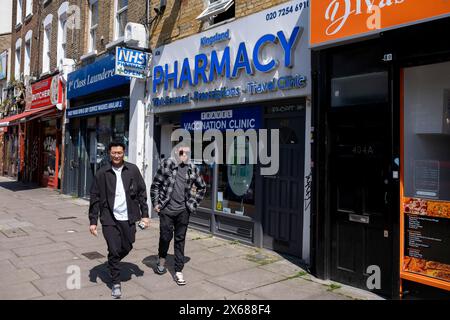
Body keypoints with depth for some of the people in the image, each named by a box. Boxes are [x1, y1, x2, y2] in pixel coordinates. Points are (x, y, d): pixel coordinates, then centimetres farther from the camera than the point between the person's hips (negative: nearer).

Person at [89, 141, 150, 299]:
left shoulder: (133, 170, 1)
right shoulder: (102, 173, -2)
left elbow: (141, 193, 5)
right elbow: (95, 198, 0)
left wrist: (144, 214, 1)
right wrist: (93, 221, -3)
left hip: (128, 218, 2)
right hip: (109, 218, -2)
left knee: (127, 247, 12)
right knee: (114, 251, 0)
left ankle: (112, 263, 44)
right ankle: (116, 283, 18)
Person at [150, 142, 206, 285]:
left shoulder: (193, 169, 5)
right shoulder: (166, 164, -2)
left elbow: (202, 187, 17)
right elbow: (155, 184, 2)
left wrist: (194, 203, 9)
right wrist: (155, 203, -3)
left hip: (183, 210, 2)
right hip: (166, 209, -2)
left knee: (180, 240, 7)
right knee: (165, 236, 5)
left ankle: (178, 272, 17)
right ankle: (161, 259, 36)